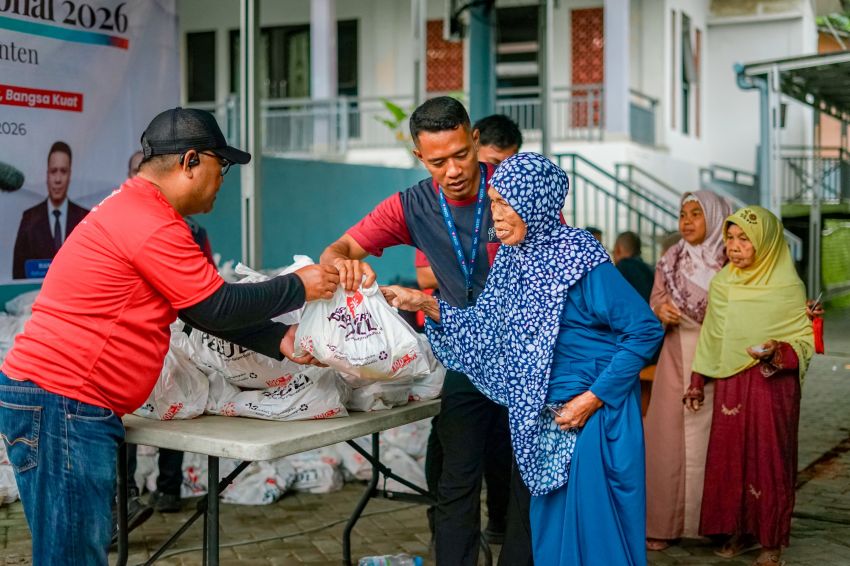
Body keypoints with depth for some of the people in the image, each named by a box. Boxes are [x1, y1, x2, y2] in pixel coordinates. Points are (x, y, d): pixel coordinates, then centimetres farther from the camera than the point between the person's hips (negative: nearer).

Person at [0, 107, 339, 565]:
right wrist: (298, 287, 0)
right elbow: (219, 308, -13)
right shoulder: (151, 225, -18)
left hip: (67, 402, 11)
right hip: (60, 402, -11)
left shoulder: (135, 210, 17)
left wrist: (278, 341, 12)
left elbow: (204, 306, 18)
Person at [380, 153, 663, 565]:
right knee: (550, 524, 16)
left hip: (596, 414, -7)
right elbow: (486, 330, 8)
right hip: (542, 418, 7)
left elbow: (645, 330, -17)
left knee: (593, 529, 2)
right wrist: (427, 305, -3)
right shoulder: (510, 260, 5)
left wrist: (593, 398, -18)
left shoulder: (578, 257, -17)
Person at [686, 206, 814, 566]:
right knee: (729, 458, 6)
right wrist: (697, 382, 13)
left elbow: (806, 340, -6)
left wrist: (776, 351, -25)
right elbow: (711, 337, 13)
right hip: (729, 386, 5)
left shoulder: (787, 287, -9)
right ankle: (741, 530, 20)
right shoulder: (721, 283, 6)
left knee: (769, 460, 2)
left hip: (772, 386, -4)